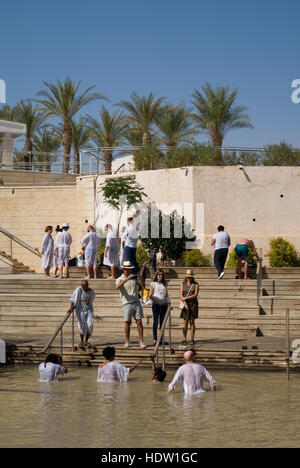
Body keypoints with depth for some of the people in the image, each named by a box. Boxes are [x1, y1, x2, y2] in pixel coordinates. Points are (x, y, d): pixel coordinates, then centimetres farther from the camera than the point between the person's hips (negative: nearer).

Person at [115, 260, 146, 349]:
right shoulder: (120, 279, 0)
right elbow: (117, 287, -23)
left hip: (136, 302, 3)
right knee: (128, 322, 0)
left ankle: (141, 342, -3)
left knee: (139, 322, -2)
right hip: (127, 304, -3)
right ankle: (127, 342, 12)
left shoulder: (134, 278, 14)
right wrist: (127, 278, -30)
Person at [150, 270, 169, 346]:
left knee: (162, 322, 5)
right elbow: (151, 295, 0)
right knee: (155, 322, -6)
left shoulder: (164, 284, 15)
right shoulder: (153, 284, 3)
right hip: (156, 304, -4)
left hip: (164, 304, 4)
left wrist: (166, 295, -3)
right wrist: (154, 300, -19)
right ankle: (155, 340, -6)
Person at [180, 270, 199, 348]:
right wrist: (185, 303, -13)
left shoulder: (196, 284, 2)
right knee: (185, 322, -1)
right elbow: (181, 295, 1)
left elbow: (195, 295, -8)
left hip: (193, 304, -1)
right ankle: (184, 340, 0)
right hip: (185, 304, 1)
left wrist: (185, 298, -14)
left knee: (192, 322, -1)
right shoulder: (182, 284, 8)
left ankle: (192, 339, 3)